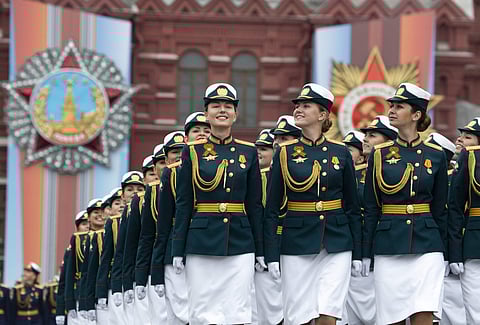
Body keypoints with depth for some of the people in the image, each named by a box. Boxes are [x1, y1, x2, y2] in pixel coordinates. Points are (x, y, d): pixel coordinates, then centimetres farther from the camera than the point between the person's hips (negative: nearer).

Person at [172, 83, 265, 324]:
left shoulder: (248, 152, 8)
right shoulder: (193, 152, 4)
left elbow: (255, 205, 9)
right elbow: (183, 204, 3)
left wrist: (260, 250, 6)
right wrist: (178, 250, -1)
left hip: (240, 243, 1)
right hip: (202, 242, -1)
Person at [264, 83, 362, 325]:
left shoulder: (341, 153, 4)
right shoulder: (285, 153, 1)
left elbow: (352, 207, 8)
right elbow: (271, 209, 1)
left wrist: (357, 253, 4)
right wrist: (271, 255, -5)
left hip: (337, 244, 0)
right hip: (296, 243, 0)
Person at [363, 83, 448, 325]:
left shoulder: (435, 155, 3)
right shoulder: (380, 155, 3)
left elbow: (440, 209, 8)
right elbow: (370, 208, 5)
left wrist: (445, 252, 6)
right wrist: (365, 254, 3)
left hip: (426, 244, -1)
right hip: (388, 246, 1)